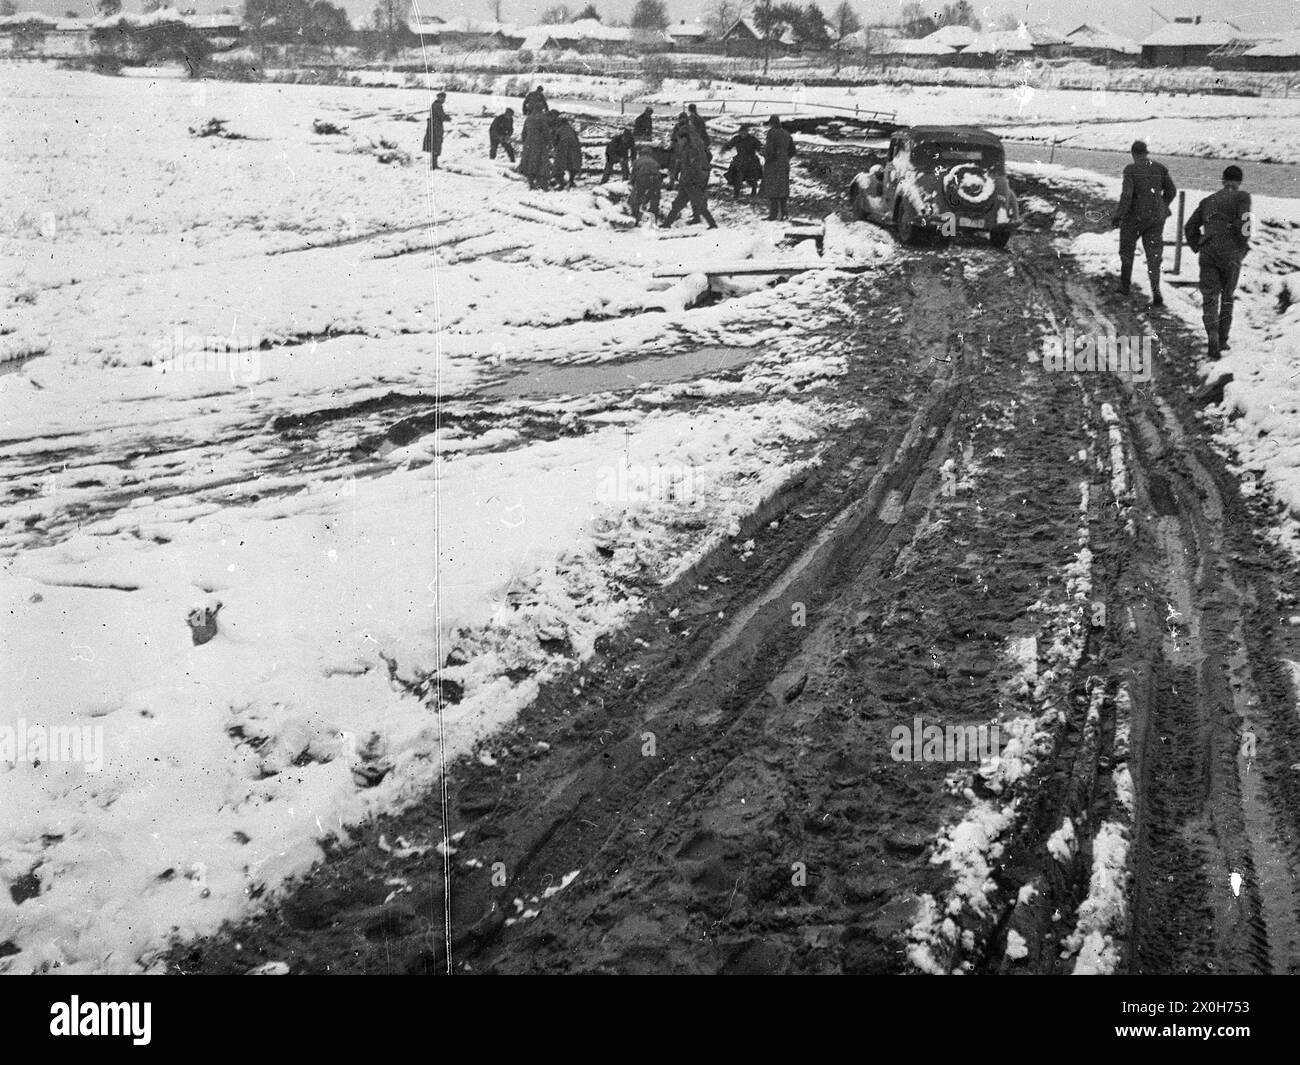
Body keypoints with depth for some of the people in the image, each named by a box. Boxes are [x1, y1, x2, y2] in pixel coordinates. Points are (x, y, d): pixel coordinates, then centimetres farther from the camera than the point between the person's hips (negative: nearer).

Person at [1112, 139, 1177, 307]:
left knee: (1127, 249, 21)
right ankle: (1156, 292, -12)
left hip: (1135, 216, -3)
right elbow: (1171, 191, 6)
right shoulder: (1159, 167, 2)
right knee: (1153, 255, 4)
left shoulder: (1130, 169, -11)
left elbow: (1126, 195, -19)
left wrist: (1118, 215, -10)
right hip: (1156, 217, 3)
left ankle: (1125, 286, 33)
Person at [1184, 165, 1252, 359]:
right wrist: (1244, 246, 0)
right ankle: (1223, 340, 20)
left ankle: (1212, 336, -24)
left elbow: (1190, 228, 13)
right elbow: (1243, 224, -13)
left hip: (1208, 254, 2)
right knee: (1227, 296, 16)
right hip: (1231, 253, -2)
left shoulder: (1208, 201, 17)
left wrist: (1198, 249, 17)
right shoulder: (1242, 197, 3)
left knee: (1209, 298, 0)